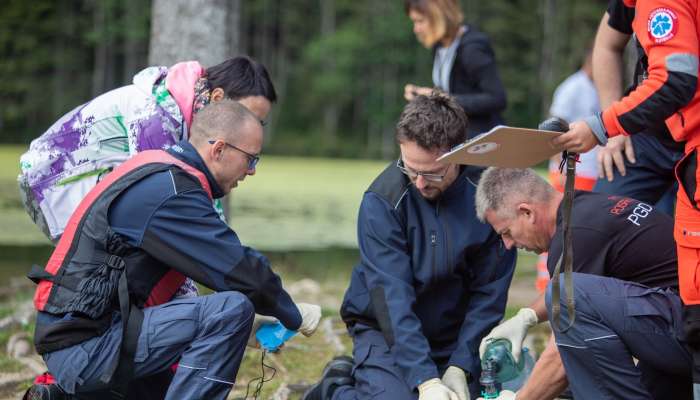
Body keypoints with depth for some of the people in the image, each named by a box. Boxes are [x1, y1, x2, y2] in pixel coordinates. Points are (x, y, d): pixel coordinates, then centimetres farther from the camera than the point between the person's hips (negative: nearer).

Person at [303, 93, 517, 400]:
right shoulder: (382, 200, -19)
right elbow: (392, 296, -23)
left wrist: (459, 369, -15)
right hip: (386, 331, -3)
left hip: (456, 337, 3)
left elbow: (489, 291, -8)